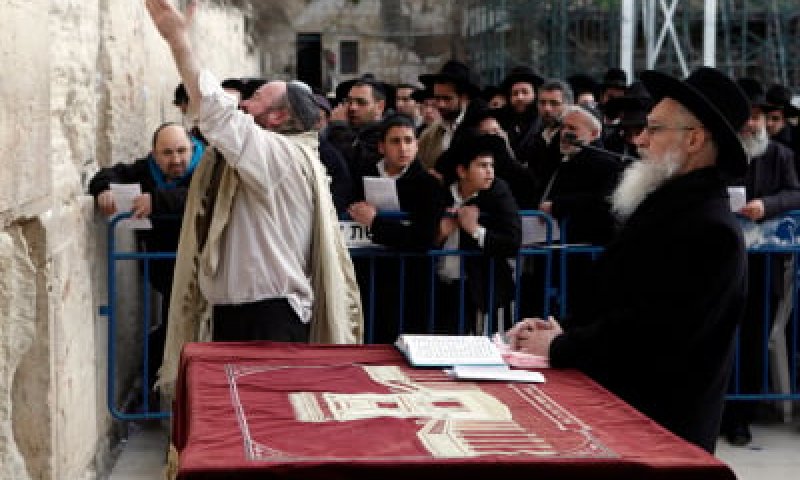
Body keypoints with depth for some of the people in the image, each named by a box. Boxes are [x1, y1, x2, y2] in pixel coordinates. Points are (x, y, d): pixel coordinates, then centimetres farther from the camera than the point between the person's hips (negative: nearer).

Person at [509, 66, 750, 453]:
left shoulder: (711, 230, -16)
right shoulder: (665, 205, 15)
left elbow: (651, 331, -22)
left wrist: (559, 346, -13)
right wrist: (562, 330, 1)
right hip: (616, 403, 8)